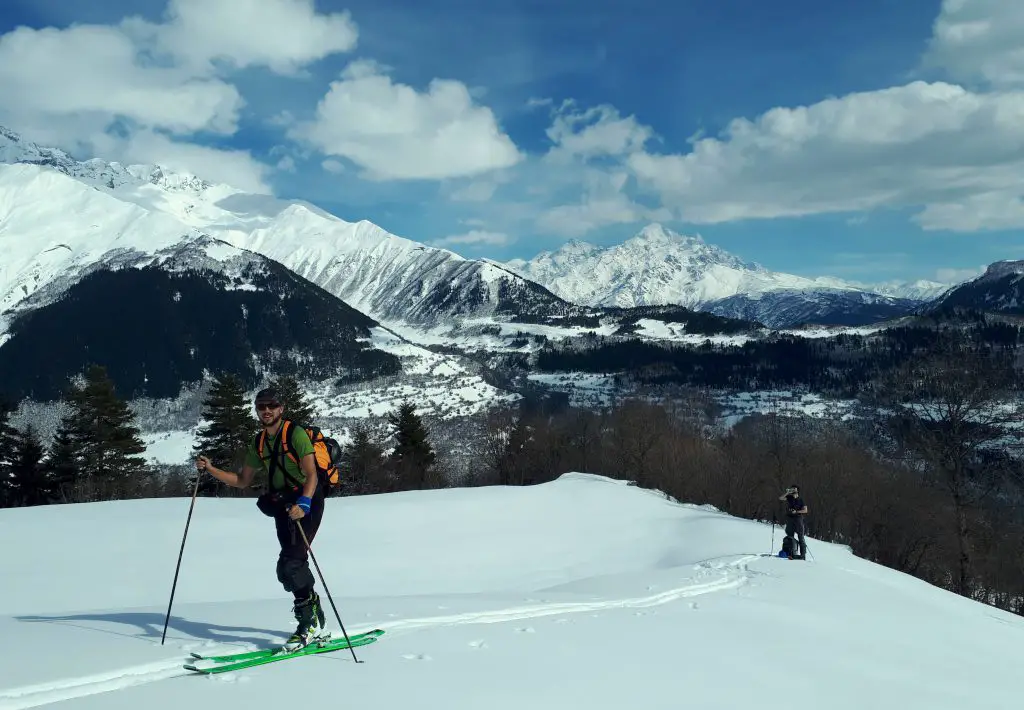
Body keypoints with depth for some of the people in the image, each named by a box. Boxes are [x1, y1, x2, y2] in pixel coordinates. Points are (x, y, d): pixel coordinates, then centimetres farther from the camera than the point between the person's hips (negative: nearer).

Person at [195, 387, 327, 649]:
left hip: (307, 502, -7)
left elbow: (312, 475, -17)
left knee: (291, 563, -18)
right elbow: (242, 481, 19)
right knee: (287, 568, 6)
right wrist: (210, 469, 8)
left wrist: (303, 504, -33)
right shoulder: (258, 444, 13)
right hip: (283, 506, 7)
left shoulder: (296, 434, -10)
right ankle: (315, 619, 22)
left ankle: (308, 623, -7)